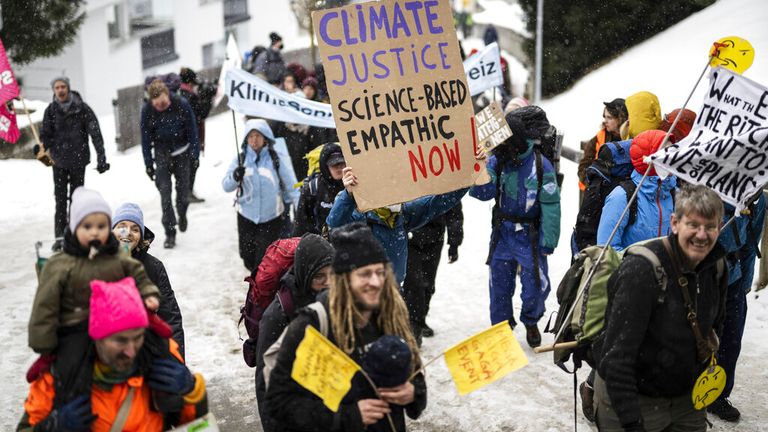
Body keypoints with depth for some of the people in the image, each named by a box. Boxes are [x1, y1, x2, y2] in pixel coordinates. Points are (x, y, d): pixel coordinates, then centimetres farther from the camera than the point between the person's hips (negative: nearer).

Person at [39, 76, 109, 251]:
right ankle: (60, 236, 5)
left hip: (78, 159, -2)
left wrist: (101, 157, -13)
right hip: (59, 160, 2)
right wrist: (41, 147, -19)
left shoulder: (82, 108, -7)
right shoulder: (51, 110, 0)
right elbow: (46, 133, 3)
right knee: (60, 199, 1)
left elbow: (95, 133, -7)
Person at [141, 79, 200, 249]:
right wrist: (148, 163, -2)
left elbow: (192, 131, -5)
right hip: (161, 154, 0)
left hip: (182, 152, 0)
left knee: (183, 189, 6)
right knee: (165, 193, -4)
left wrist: (195, 155, -4)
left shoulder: (181, 104, -15)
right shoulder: (147, 110, -12)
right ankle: (170, 232, 2)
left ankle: (182, 214, 37)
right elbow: (146, 138, -3)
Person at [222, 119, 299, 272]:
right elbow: (226, 186, -3)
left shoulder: (276, 158, -5)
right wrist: (235, 177, -23)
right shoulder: (240, 159, 0)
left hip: (271, 218, -2)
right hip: (246, 217, 3)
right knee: (248, 257, 13)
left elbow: (291, 186, -2)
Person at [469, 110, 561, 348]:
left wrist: (548, 242, -10)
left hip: (530, 236, -3)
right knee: (499, 284, 11)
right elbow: (483, 193, -13)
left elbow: (551, 205, -10)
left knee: (535, 284, 4)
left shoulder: (541, 165, -14)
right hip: (502, 233, 3)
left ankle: (531, 322, 33)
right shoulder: (497, 161, -4)